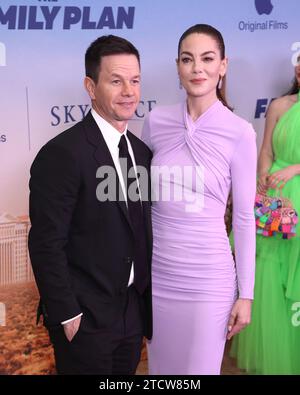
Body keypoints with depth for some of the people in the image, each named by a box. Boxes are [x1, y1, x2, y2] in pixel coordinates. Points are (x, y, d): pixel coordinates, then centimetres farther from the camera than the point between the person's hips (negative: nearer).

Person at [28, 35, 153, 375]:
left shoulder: (141, 151, 5)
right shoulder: (62, 155, -19)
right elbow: (46, 245, -18)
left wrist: (145, 300, 10)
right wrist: (67, 317, -16)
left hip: (133, 311, 7)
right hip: (85, 320, -7)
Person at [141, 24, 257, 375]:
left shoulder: (239, 132, -10)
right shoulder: (156, 121, -2)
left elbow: (244, 217, -5)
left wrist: (245, 294, -4)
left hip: (208, 276, -3)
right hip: (156, 270, 3)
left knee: (200, 368, 11)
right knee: (160, 366, 19)